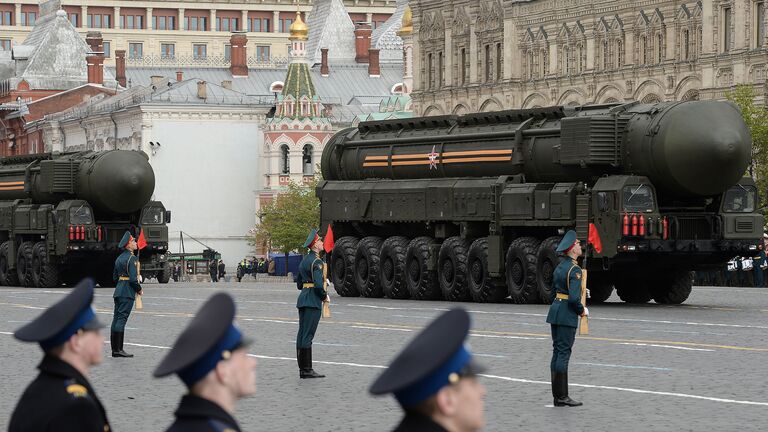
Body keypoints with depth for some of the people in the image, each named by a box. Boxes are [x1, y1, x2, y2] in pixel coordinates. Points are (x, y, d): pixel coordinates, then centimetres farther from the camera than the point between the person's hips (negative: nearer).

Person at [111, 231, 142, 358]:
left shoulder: (119, 258, 15)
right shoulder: (131, 258, -13)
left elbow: (115, 276, 21)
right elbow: (133, 278, -18)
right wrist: (139, 290, -5)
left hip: (118, 291, 9)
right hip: (128, 293, -9)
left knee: (116, 319, 8)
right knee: (122, 319, -10)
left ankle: (114, 349, 10)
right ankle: (118, 349, -13)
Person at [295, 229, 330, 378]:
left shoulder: (304, 260, 16)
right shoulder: (316, 262, -13)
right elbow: (318, 284, -21)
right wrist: (325, 296, -6)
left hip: (303, 299, 9)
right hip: (313, 301, -9)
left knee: (302, 334, 9)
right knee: (308, 335, -8)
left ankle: (303, 369, 13)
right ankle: (307, 370, -7)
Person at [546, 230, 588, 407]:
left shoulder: (559, 267, 13)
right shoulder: (574, 270, -16)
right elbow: (574, 297, -23)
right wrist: (582, 310, -7)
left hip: (555, 311, 9)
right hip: (568, 316, -9)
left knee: (557, 352, 10)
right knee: (564, 353, -7)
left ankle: (557, 396, 13)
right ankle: (562, 396, -6)